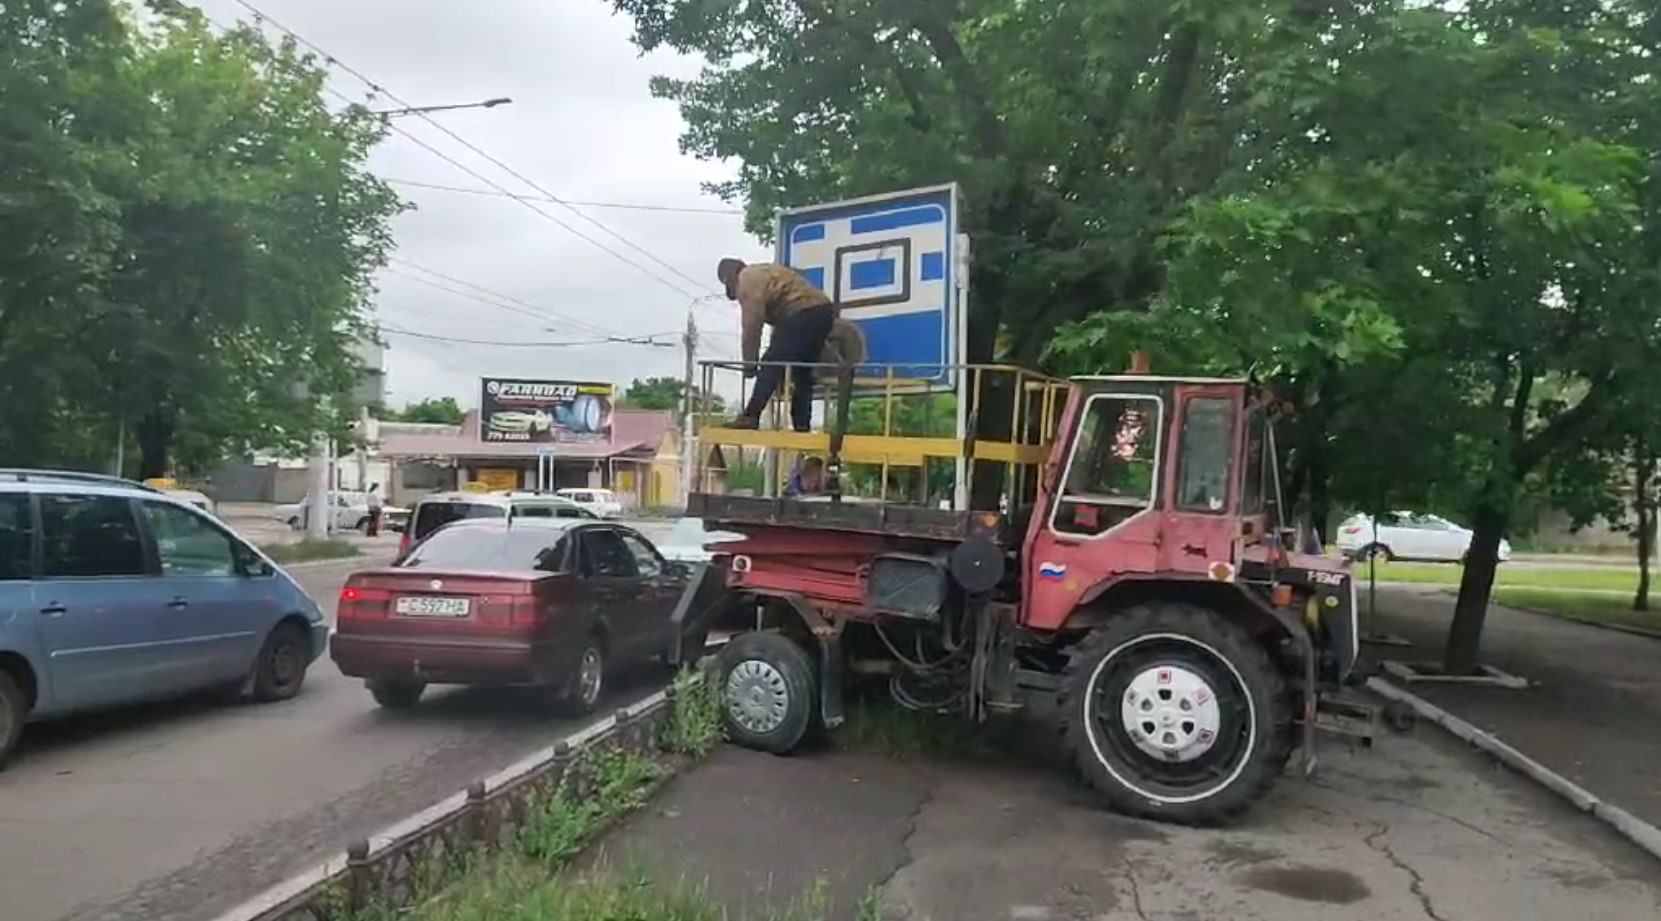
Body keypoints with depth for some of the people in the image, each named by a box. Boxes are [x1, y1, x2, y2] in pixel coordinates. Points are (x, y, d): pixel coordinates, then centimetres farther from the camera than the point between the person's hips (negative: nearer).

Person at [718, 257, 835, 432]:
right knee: (803, 373, 14)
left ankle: (750, 418, -9)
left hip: (802, 314, -10)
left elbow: (752, 325, -4)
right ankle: (802, 425, 12)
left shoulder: (747, 280, 3)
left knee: (771, 366, -6)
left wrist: (749, 363, 2)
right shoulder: (763, 274, 32)